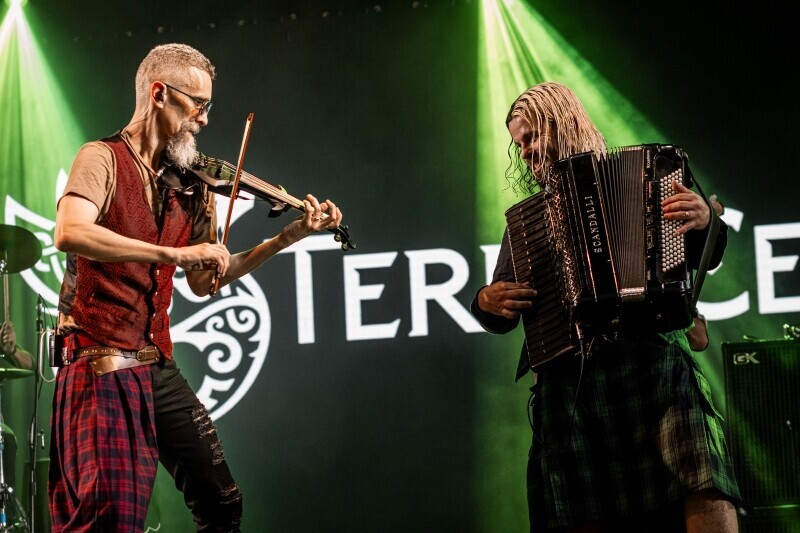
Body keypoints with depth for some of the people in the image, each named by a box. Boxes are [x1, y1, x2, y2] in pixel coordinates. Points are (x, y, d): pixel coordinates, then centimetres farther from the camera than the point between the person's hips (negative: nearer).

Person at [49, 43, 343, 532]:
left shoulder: (190, 188, 11)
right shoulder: (104, 159, -7)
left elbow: (204, 282, 15)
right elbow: (69, 233, -26)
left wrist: (286, 239, 8)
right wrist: (174, 252, -31)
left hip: (158, 364, 7)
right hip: (102, 363, -7)